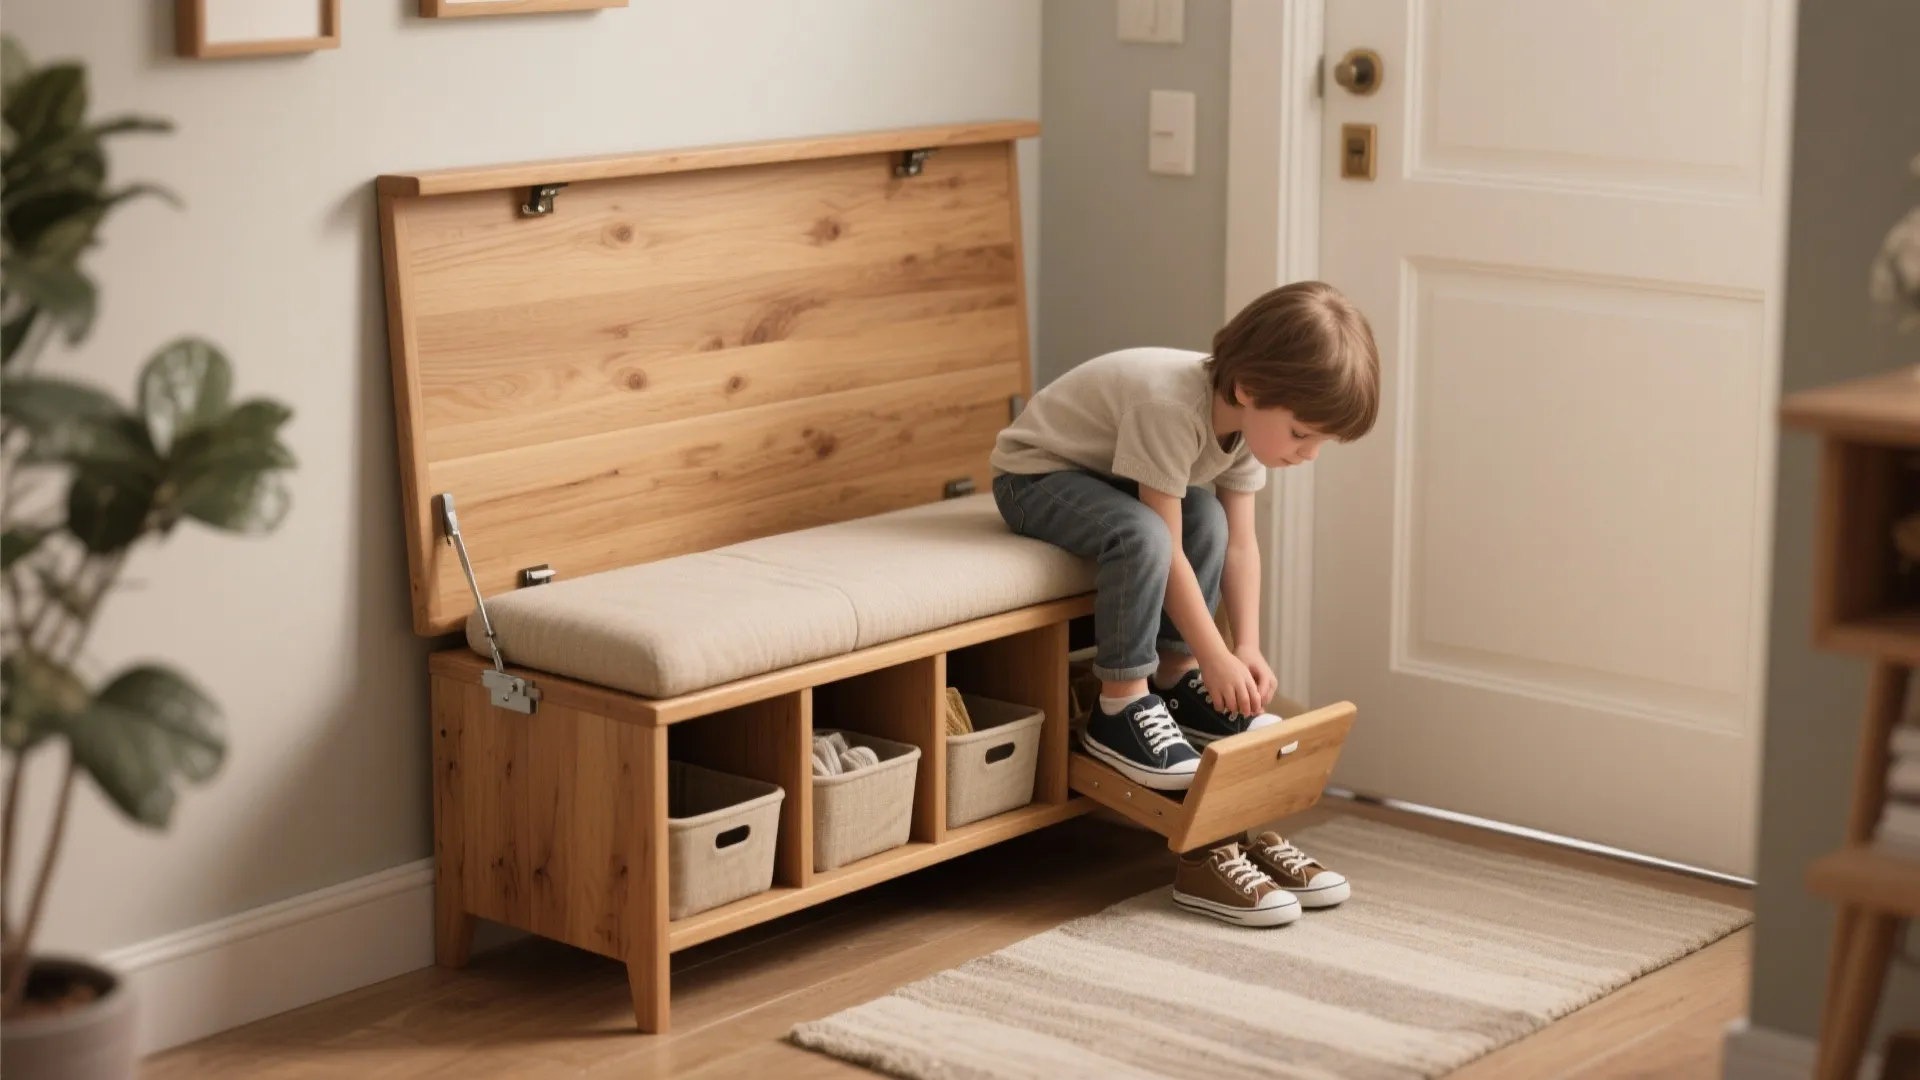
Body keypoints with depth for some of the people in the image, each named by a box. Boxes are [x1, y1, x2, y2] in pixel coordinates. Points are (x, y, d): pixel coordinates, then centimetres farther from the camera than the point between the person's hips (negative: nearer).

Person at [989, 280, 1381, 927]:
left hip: (1110, 476, 8)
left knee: (1209, 518, -12)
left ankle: (1175, 683, 2)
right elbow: (1165, 550, -31)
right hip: (1037, 473, -8)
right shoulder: (1170, 407, -35)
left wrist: (1247, 648, -16)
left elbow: (1239, 542, -7)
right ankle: (1119, 710, -23)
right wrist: (1217, 656, -26)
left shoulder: (1245, 416, -10)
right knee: (1141, 534, -32)